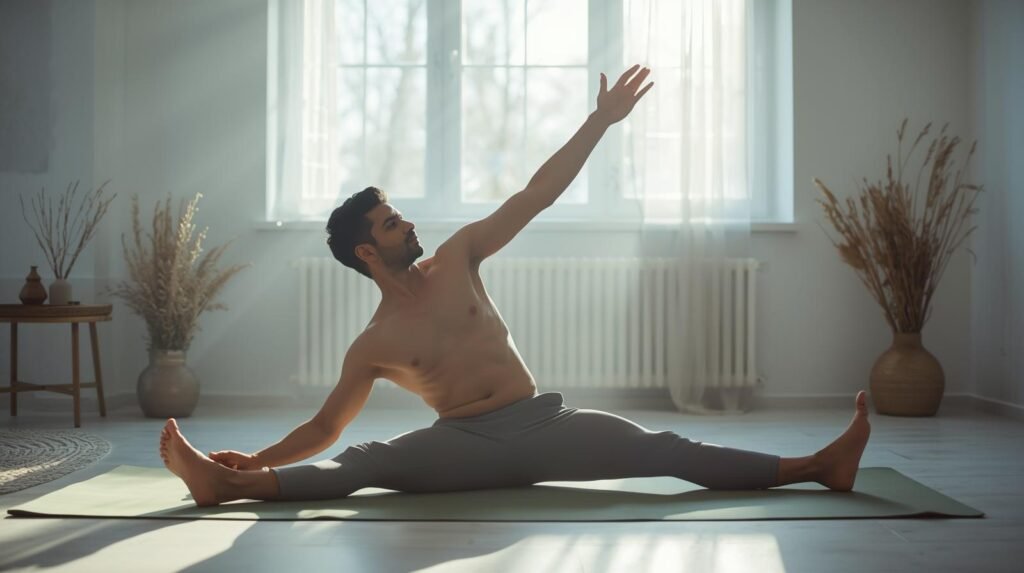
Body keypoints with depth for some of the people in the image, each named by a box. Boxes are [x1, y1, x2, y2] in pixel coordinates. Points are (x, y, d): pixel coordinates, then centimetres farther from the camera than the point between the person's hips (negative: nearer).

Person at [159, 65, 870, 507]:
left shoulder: (456, 258, 6)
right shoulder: (372, 347, 2)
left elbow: (533, 198, 2)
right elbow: (324, 428, 10)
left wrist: (599, 122, -2)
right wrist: (257, 458, -3)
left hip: (544, 423, 2)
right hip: (469, 446, -1)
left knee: (665, 450, -12)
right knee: (364, 462, -26)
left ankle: (820, 464, -18)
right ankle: (224, 482, -42)